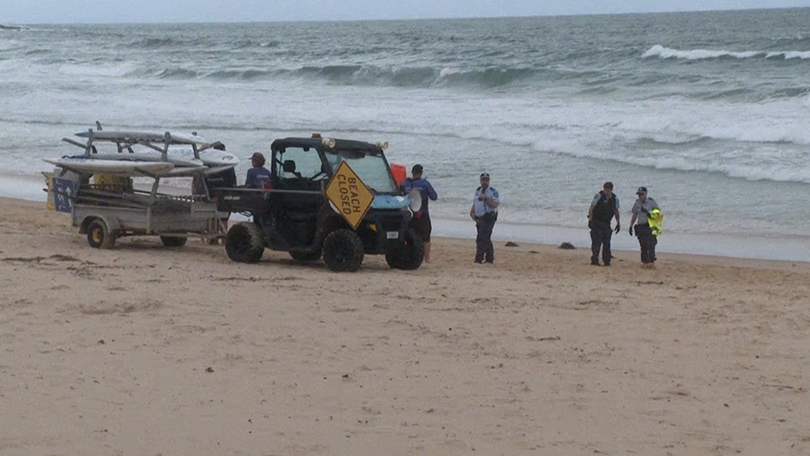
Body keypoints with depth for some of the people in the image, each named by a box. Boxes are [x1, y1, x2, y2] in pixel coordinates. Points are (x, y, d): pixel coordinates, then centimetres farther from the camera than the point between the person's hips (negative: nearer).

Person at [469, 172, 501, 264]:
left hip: (488, 218, -8)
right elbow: (475, 203, 22)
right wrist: (472, 212, 5)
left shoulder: (493, 191, -9)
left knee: (482, 239, -15)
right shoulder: (478, 190, 15)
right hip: (479, 218, 8)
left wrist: (485, 198, -25)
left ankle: (479, 259, -17)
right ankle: (489, 258, 20)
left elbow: (495, 205, -18)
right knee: (486, 239, 13)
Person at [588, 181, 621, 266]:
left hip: (606, 223, 5)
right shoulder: (599, 196, -10)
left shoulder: (615, 199, 4)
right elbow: (591, 208, -9)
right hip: (596, 222, -5)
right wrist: (590, 219, -15)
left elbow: (616, 211, 16)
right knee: (596, 242, -8)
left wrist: (618, 223, 16)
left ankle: (606, 261, 10)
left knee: (607, 243, 4)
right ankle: (594, 260, -6)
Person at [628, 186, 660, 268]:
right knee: (643, 246, 4)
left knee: (650, 245, -11)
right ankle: (644, 262, 7)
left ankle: (652, 262, -11)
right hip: (640, 227, 4)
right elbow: (634, 215, 18)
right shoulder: (637, 203, 10)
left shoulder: (651, 202, -3)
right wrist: (631, 226, 14)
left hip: (650, 226, -4)